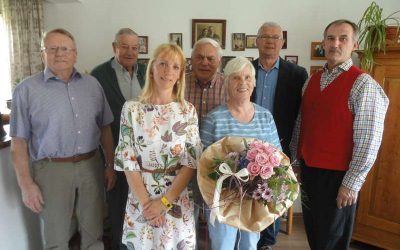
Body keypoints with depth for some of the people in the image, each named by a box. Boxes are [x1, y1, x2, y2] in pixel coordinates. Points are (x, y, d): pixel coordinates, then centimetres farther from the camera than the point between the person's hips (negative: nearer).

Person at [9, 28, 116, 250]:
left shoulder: (92, 84, 6)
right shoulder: (27, 89, -4)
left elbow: (105, 128, 9)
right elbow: (19, 142, -4)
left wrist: (110, 165, 7)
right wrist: (26, 184, -6)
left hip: (91, 166, 3)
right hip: (52, 170, -2)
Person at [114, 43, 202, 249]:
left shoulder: (188, 111, -5)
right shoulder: (131, 109, -6)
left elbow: (192, 162, -7)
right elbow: (127, 161, -6)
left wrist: (164, 201, -13)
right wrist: (146, 202, -12)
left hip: (178, 200, 1)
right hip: (141, 201, 0)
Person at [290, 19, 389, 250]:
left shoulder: (363, 84, -12)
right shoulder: (312, 80, 8)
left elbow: (369, 139, -15)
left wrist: (351, 183, -15)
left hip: (337, 175, -5)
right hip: (308, 169, 6)